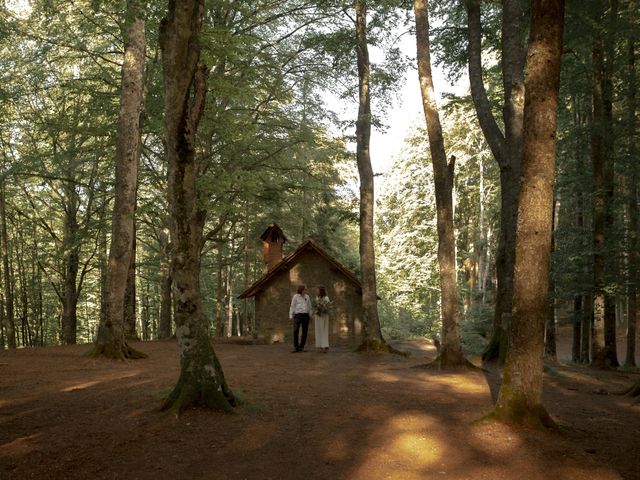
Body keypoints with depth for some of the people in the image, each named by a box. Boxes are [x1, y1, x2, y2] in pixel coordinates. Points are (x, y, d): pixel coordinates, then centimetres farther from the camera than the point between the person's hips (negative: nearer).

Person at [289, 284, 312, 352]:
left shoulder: (307, 297, 11)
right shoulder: (296, 296, 1)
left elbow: (309, 306, 16)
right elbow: (292, 306, 2)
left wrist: (310, 315, 11)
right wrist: (291, 315, -4)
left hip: (306, 315, 4)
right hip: (298, 314, -4)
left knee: (305, 332, 3)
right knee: (296, 331, -14)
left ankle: (301, 347, 12)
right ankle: (296, 347, -5)